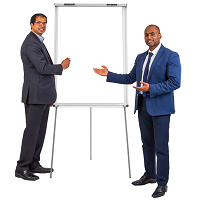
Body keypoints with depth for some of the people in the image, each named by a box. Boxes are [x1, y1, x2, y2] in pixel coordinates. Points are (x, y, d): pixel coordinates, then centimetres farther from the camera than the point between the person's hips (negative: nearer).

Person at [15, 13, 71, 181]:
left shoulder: (39, 42, 21)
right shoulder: (31, 43, -12)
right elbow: (42, 67, -22)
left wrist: (49, 95, 21)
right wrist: (61, 67, -5)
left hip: (43, 95, 10)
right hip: (35, 95, -10)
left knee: (40, 131, 12)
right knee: (32, 130, -6)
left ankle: (34, 164, 20)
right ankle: (22, 167, 2)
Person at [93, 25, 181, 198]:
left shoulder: (171, 56, -8)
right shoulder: (141, 57, 14)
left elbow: (175, 82, -16)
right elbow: (130, 78, 16)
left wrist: (151, 88, -24)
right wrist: (108, 75, 10)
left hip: (160, 106, -6)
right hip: (143, 105, 7)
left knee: (161, 146, -2)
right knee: (147, 143, 16)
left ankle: (162, 183, 11)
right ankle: (149, 175, 31)